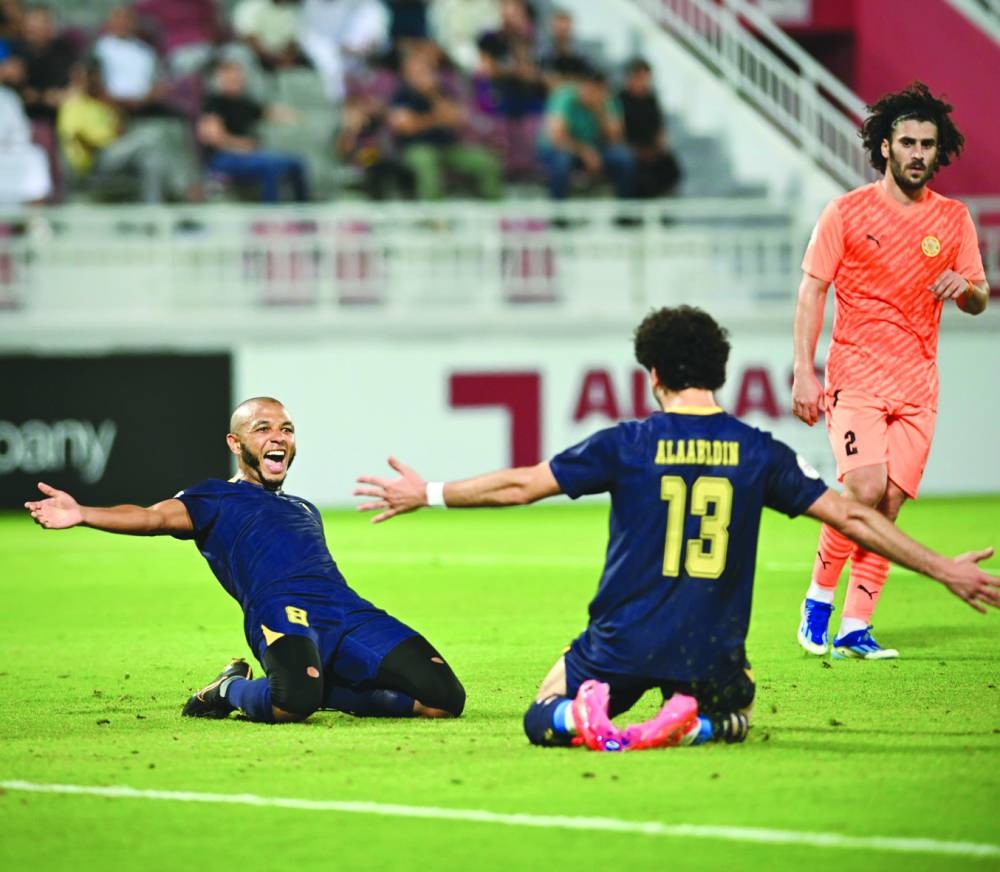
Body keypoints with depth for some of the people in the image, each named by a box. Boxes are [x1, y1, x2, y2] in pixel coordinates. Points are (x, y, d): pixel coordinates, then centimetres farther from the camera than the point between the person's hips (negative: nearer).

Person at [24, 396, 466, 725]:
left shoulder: (304, 510, 37)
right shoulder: (216, 499, 15)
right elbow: (157, 517, -3)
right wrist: (82, 515, -19)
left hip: (349, 612, 7)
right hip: (283, 611, -7)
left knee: (444, 699, -10)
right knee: (293, 702, -39)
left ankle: (322, 687, 8)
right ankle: (232, 690, -2)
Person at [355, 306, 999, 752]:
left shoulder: (626, 446, -5)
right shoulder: (759, 453, -2)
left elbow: (519, 485, 0)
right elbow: (850, 516, 1)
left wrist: (427, 494, 13)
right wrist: (945, 570, 10)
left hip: (623, 648, -1)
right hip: (712, 659, 1)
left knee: (543, 722, 24)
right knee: (733, 718, 33)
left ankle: (584, 711, -14)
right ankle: (689, 723, -5)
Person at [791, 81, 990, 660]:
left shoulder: (954, 219, 9)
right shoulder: (847, 212, -1)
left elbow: (979, 301, 14)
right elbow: (812, 291, -1)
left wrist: (964, 287, -11)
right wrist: (804, 372, -9)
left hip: (918, 384, 3)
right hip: (855, 376, -3)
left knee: (890, 505, -2)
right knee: (865, 489, -20)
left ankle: (855, 629, 3)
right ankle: (819, 597, 0)